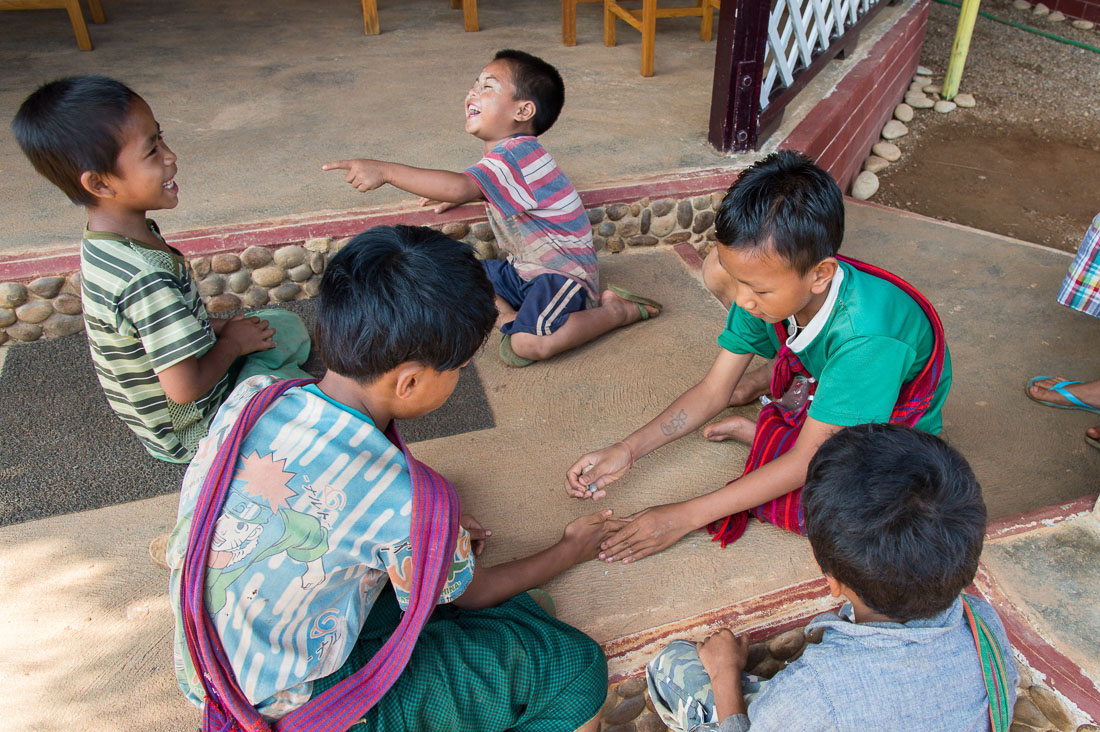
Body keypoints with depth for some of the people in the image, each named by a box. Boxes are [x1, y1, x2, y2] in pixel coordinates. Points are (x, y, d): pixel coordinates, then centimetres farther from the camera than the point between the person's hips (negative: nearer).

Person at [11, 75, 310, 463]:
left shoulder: (103, 240, -7)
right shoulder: (147, 278, -36)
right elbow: (185, 386, -32)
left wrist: (215, 325, -2)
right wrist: (232, 342, -16)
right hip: (188, 432, -8)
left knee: (287, 326, 15)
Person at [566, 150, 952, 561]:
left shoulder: (867, 337, -41)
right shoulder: (759, 276, -22)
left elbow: (806, 462, -33)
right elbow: (713, 391, -12)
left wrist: (685, 516, -33)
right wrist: (628, 449, -22)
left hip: (891, 425, -5)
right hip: (818, 379, 5)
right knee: (716, 271, -10)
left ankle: (764, 435, -7)